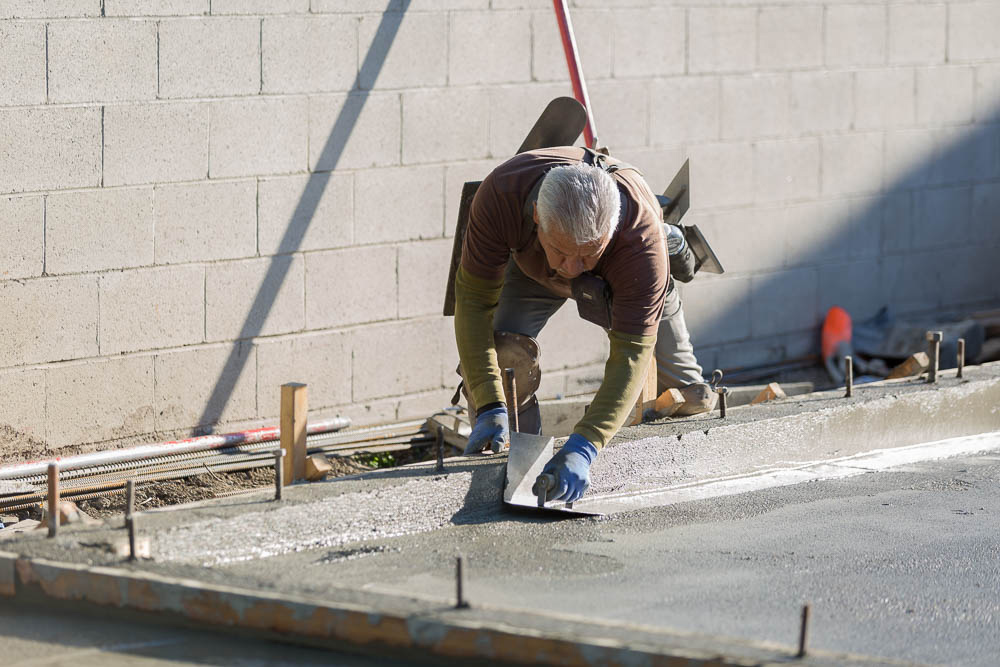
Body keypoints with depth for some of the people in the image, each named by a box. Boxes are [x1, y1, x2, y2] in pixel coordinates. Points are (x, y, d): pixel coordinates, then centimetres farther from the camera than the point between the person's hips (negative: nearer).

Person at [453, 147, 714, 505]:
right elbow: (475, 300, -37)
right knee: (499, 350, -22)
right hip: (530, 269, 0)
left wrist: (583, 446, -58)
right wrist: (489, 408, -46)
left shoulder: (641, 237, -46)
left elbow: (632, 353, -46)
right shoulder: (500, 194, -45)